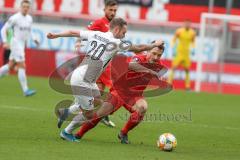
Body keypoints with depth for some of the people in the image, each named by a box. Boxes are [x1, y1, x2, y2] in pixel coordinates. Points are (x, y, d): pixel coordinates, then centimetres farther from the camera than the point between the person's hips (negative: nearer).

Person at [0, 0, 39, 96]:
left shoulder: (29, 19, 9)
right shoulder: (15, 18, -12)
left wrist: (34, 39, 7)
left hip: (22, 44, 8)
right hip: (16, 43, -8)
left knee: (10, 66, 13)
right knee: (22, 66, -12)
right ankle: (25, 90, -13)